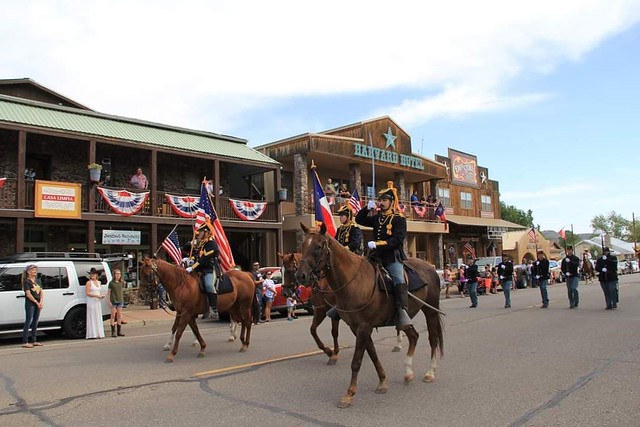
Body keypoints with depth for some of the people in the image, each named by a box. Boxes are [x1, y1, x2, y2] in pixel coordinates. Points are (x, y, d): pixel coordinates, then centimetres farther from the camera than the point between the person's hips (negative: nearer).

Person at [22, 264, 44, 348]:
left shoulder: (38, 280, 14)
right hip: (30, 303, -7)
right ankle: (25, 342, -4)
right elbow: (28, 294, -12)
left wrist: (41, 302, -5)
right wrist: (37, 303, -13)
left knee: (35, 322, 10)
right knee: (28, 321, -7)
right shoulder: (27, 281, -7)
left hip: (38, 303, 7)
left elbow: (41, 292, 10)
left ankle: (34, 341, 16)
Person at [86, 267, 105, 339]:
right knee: (92, 318, -7)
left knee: (98, 318, 8)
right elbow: (87, 293, -13)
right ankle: (92, 335, -6)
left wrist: (101, 296, 5)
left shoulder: (99, 282, 13)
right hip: (91, 302, -7)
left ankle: (98, 334, 13)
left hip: (97, 302, 7)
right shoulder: (89, 282, -6)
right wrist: (96, 295, -21)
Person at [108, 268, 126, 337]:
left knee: (119, 316, 7)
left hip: (120, 300, 4)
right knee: (113, 316, 0)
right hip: (113, 301, -4)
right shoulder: (111, 283, -5)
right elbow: (109, 292, -5)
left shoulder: (122, 282, 7)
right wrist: (109, 301, -9)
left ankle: (119, 331, 13)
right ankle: (113, 332, 5)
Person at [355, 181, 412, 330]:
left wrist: (377, 244, -24)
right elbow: (359, 220, 25)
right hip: (377, 256, 7)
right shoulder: (377, 218, 19)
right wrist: (367, 208, 7)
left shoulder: (399, 219, -2)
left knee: (399, 280, -28)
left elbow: (398, 240, -15)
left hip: (393, 257, -7)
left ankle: (402, 313, -36)